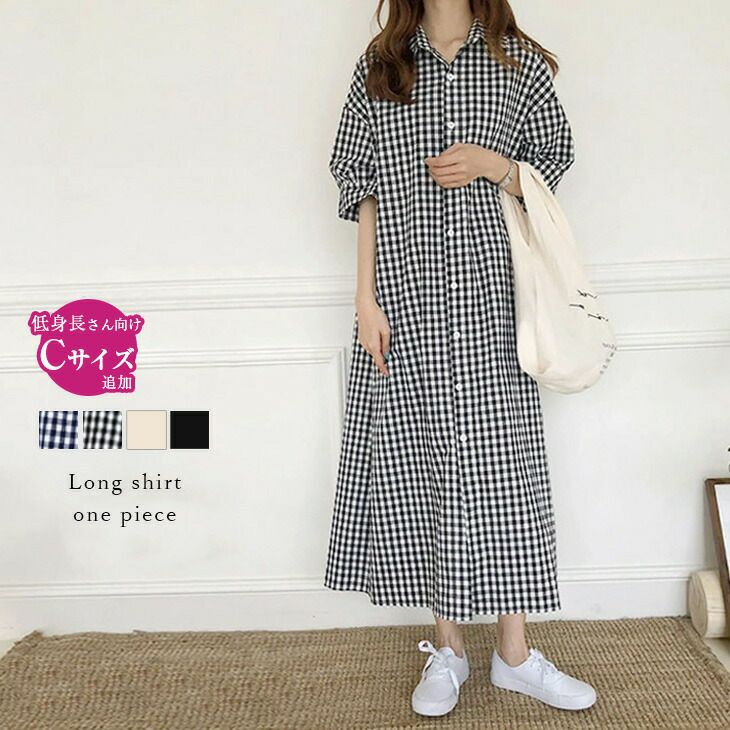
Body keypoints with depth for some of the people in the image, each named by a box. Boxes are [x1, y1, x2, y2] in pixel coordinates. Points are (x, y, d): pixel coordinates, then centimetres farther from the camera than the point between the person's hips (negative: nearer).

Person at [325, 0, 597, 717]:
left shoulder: (520, 64, 8)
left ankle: (514, 652, 19)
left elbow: (550, 171, 11)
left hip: (486, 302, 0)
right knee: (416, 464, 4)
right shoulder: (379, 67, 9)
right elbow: (364, 192, 6)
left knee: (499, 464, 2)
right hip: (403, 302, 1)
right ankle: (447, 647, 21)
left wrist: (492, 164, -10)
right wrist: (366, 299, -2)